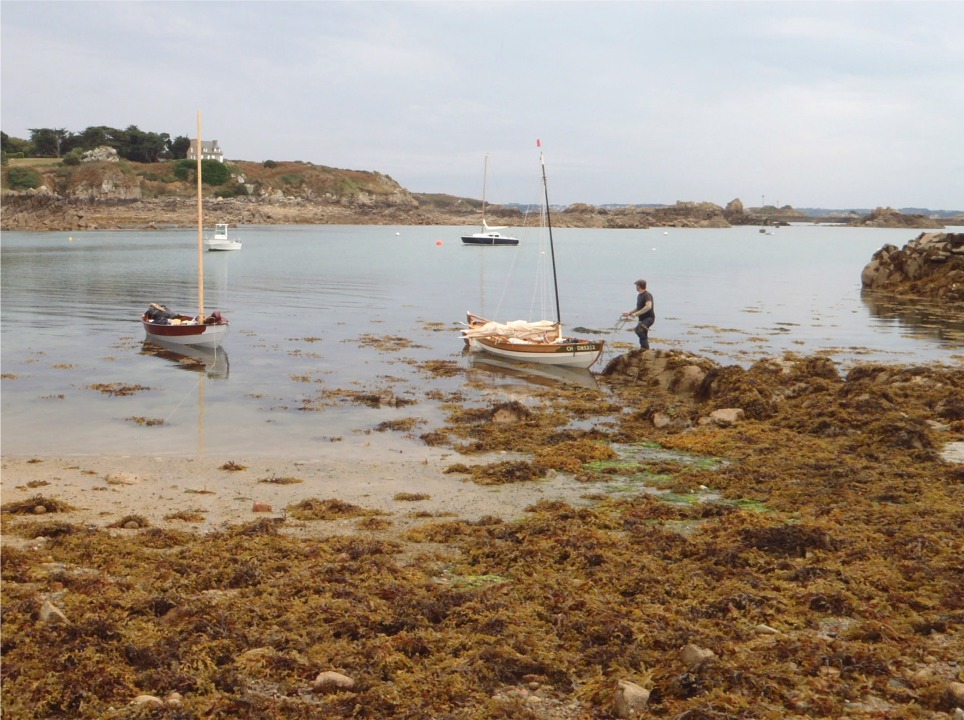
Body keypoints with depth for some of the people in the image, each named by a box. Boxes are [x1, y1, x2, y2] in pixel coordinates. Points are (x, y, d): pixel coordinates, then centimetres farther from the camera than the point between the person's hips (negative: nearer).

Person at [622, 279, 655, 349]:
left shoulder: (647, 295, -15)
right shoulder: (639, 296, 15)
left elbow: (648, 307, -32)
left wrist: (636, 314, -34)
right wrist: (629, 313, 18)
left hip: (649, 318, -10)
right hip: (642, 319, 10)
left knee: (638, 329, -32)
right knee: (642, 337, 9)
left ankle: (646, 348, -29)